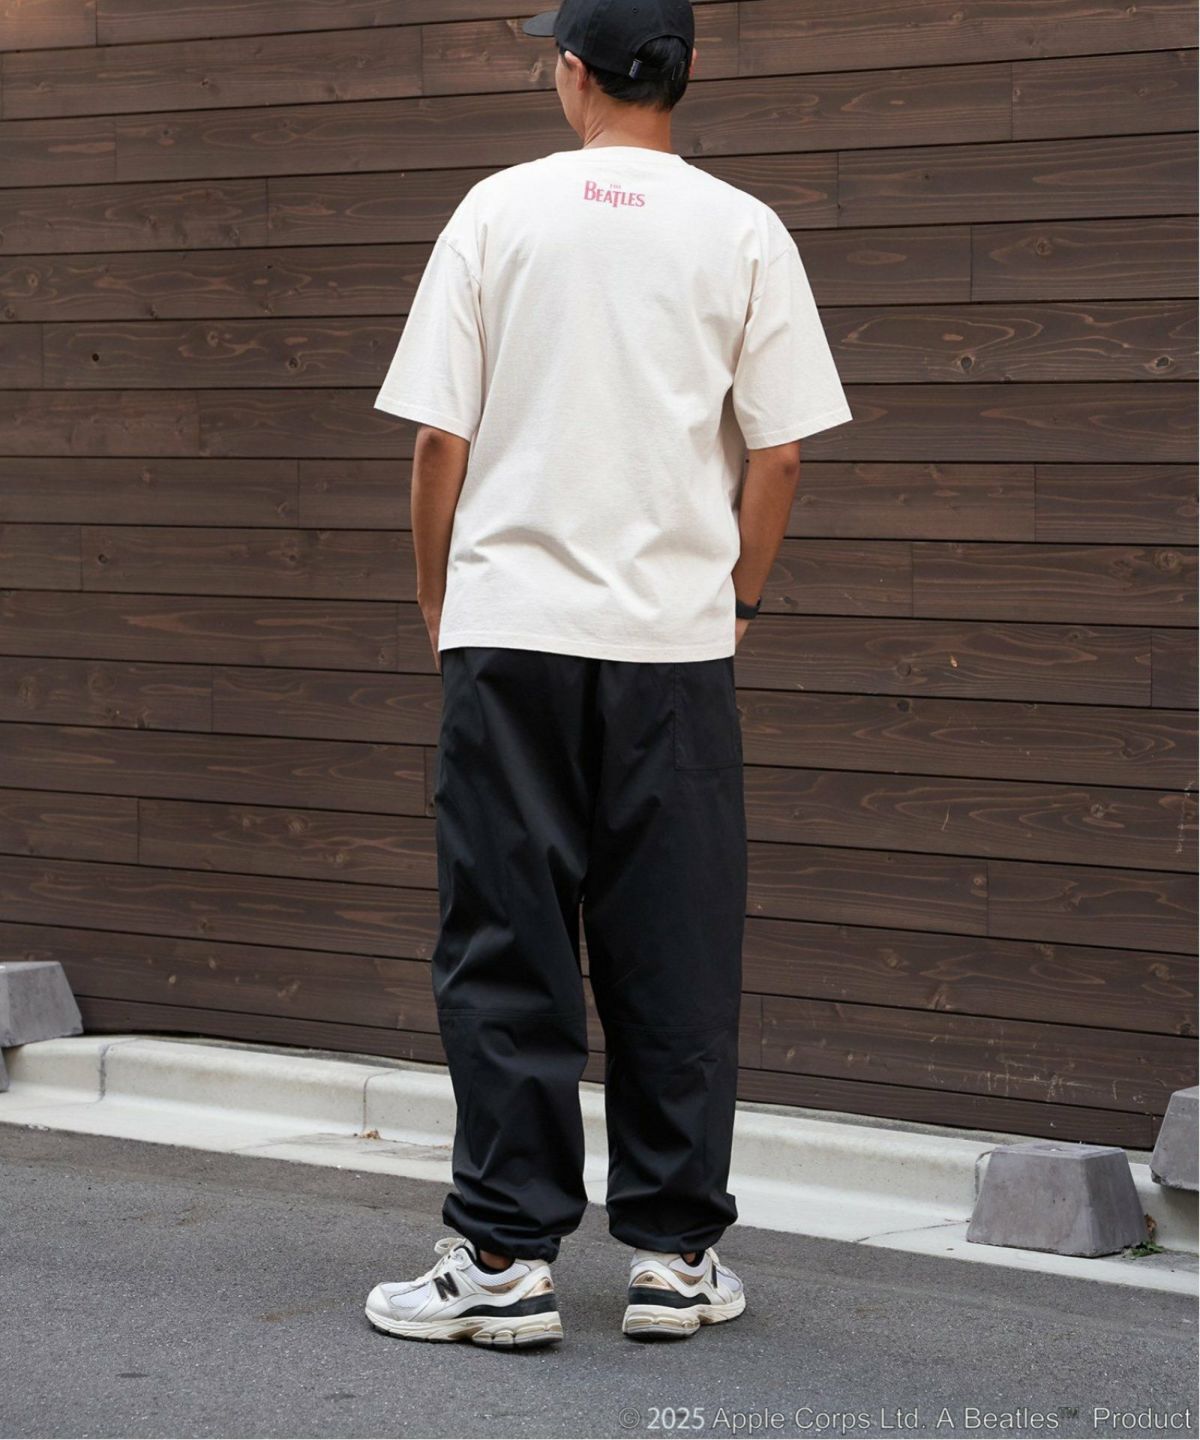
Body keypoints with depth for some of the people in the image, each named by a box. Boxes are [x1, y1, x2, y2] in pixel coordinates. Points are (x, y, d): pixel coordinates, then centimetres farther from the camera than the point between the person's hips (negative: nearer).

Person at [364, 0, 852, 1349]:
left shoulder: (500, 212, 0)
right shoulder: (741, 231, 1)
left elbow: (439, 438, -1)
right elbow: (779, 449, 0)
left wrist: (439, 608, 12)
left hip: (510, 630, -1)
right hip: (676, 641, 1)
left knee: (505, 955, 3)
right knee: (676, 959, 8)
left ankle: (504, 1258, 3)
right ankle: (675, 1252, 11)